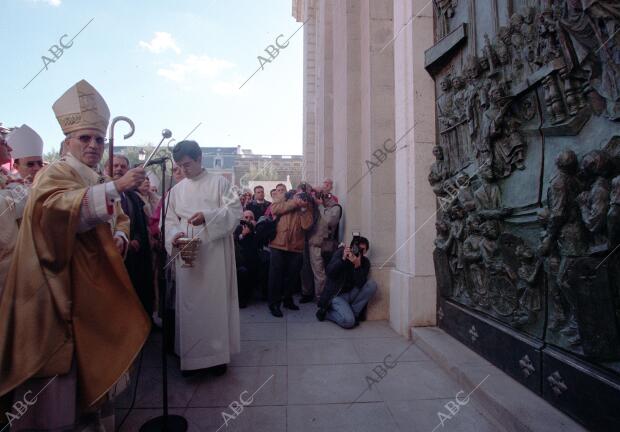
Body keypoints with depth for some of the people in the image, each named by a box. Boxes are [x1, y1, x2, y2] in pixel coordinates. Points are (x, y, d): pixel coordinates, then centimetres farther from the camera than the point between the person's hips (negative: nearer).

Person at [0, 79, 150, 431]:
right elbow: (59, 206, -33)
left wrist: (118, 240, -4)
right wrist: (116, 187, -41)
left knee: (91, 364, 16)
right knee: (59, 370, -1)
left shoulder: (98, 182, 14)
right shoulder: (55, 174, -8)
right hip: (59, 288, -7)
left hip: (92, 288, 8)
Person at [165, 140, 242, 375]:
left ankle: (218, 353, 15)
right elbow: (169, 221, 11)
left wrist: (207, 216, -21)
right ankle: (190, 355, 21)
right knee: (189, 303, 7)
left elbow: (235, 210, -6)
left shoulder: (219, 182, 3)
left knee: (215, 301, 2)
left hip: (215, 252, -3)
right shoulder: (175, 190, 15)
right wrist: (174, 236, -11)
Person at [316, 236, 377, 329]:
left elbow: (360, 285, -16)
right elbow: (329, 273, -18)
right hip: (336, 295, -5)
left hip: (351, 294, 5)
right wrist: (343, 259, -29)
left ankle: (351, 312, -9)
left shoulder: (365, 262, -2)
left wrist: (357, 265, -31)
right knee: (348, 322, -26)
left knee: (372, 284, -18)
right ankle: (327, 313, 3)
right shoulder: (340, 253, -8)